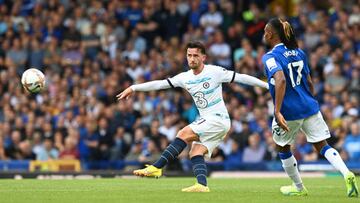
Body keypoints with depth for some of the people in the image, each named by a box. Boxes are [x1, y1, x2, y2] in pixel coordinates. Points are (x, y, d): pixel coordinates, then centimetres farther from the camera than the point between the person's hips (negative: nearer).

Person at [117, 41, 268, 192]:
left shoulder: (215, 72, -9)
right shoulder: (185, 78, 7)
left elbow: (240, 78, -5)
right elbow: (160, 84, 6)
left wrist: (266, 85, -6)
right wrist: (133, 88, 2)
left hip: (219, 119, -7)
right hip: (206, 121, 7)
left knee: (184, 134, -18)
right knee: (195, 153, -10)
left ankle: (156, 167, -22)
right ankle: (202, 185, -19)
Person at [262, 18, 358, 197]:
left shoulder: (270, 57, -11)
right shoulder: (299, 53, 10)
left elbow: (281, 80, -28)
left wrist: (277, 112, -31)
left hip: (289, 111, -5)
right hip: (309, 107, 5)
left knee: (283, 148, 19)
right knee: (322, 145, 4)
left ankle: (298, 187, 27)